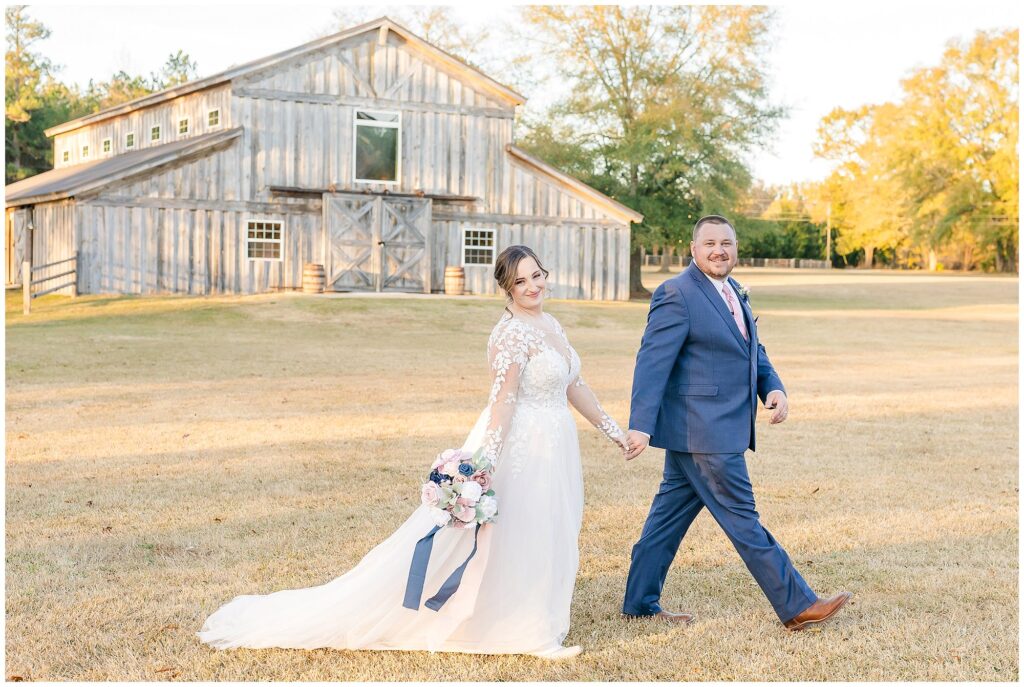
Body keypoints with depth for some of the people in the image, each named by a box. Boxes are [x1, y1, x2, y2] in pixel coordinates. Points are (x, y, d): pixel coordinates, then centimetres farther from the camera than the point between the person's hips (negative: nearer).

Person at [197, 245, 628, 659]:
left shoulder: (550, 324, 10)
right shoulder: (513, 333, -19)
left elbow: (573, 385, 18)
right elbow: (503, 401, -25)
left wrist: (610, 427, 20)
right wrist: (487, 464, -29)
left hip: (552, 449, 9)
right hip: (520, 449, -9)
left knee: (540, 541, 15)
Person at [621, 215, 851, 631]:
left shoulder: (733, 292, 15)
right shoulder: (677, 295, -13)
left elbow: (752, 350, 20)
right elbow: (652, 361, -18)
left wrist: (773, 387, 0)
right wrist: (640, 425, -25)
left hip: (721, 427, 9)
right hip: (701, 429, -9)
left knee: (671, 513, 14)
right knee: (741, 519, -1)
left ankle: (640, 603, 22)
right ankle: (797, 607, 7)